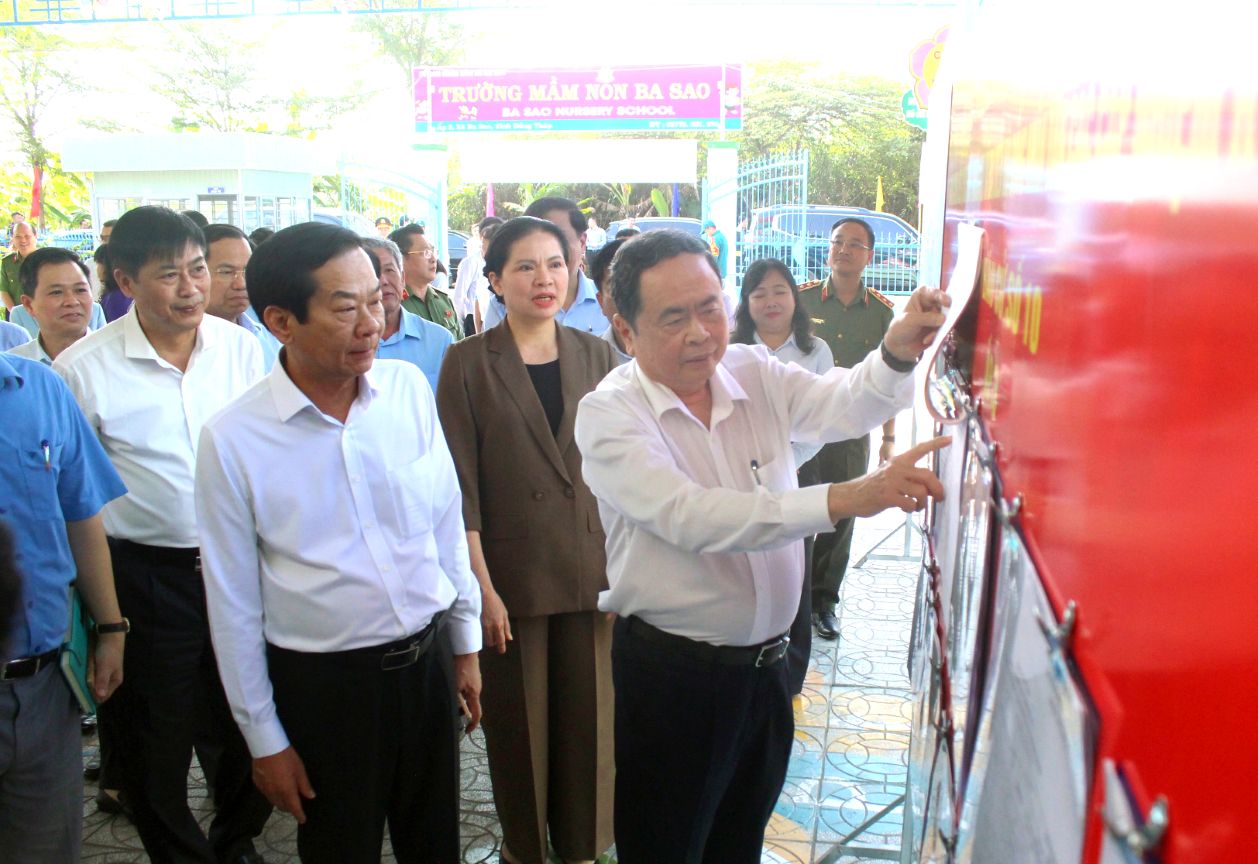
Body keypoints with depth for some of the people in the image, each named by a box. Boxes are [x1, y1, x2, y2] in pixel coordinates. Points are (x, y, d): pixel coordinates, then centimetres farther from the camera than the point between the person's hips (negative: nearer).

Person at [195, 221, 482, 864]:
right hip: (322, 686, -2)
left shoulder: (409, 388, -6)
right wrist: (264, 738, -1)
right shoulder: (232, 440, -14)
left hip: (426, 661, 3)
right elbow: (233, 602, -6)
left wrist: (466, 643, 10)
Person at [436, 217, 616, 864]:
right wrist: (482, 586, -12)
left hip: (592, 568, 3)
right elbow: (461, 484, -7)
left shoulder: (595, 355, 5)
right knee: (517, 720, 11)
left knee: (588, 715, 11)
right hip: (510, 573, -3)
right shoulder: (469, 362, -5)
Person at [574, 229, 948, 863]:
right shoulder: (609, 413, -17)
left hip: (765, 662, 6)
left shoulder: (754, 374, 2)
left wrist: (898, 353, -32)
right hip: (670, 672, -5)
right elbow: (692, 518, -31)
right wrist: (844, 499, -39)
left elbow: (845, 406, -11)